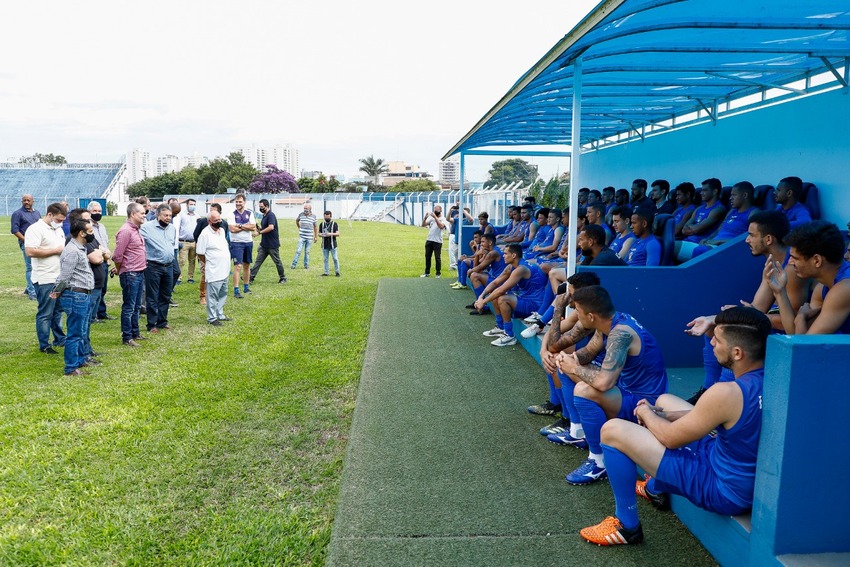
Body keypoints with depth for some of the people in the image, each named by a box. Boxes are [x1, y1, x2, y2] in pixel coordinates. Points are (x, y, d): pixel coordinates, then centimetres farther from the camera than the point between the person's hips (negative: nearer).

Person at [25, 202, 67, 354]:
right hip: (45, 280, -8)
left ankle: (59, 339, 26)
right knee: (45, 314, 0)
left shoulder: (59, 229, 15)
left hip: (60, 278, 8)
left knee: (58, 310, 16)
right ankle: (44, 345, 8)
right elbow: (30, 251, -23)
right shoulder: (35, 229, -12)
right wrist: (55, 251, -18)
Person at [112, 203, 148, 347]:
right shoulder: (125, 231, -16)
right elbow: (117, 256, -17)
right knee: (128, 307, -1)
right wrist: (119, 270, -1)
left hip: (139, 273, 9)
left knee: (136, 306, 17)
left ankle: (135, 333, 28)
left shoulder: (136, 229, 13)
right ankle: (127, 338, 6)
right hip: (130, 274, -9)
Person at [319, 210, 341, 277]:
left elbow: (338, 233, -7)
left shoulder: (334, 224, -1)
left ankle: (337, 272, 9)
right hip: (324, 245, 3)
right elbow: (319, 233, 12)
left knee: (335, 259, -2)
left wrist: (331, 234, -23)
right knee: (325, 259, 6)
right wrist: (321, 235, -11)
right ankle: (326, 272, 13)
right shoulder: (322, 224, 9)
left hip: (332, 245, -3)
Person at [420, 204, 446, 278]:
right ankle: (427, 272, 17)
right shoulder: (431, 217, 10)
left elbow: (441, 226, -22)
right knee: (427, 256, 9)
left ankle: (438, 273, 10)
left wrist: (435, 217, -23)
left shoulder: (443, 219, -2)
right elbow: (423, 225, 6)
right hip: (429, 240, 5)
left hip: (437, 241, -5)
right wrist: (425, 217, -11)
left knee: (438, 257, 1)